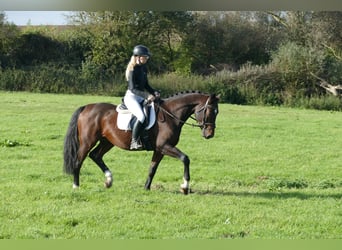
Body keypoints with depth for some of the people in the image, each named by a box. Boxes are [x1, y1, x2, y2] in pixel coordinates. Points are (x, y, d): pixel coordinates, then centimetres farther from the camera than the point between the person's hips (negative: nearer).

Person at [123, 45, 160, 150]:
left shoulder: (144, 68, 12)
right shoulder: (132, 70, -13)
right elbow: (132, 88, -20)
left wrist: (154, 92, 0)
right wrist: (146, 96, -30)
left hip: (141, 97, 9)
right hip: (131, 97, -9)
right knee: (141, 116, -31)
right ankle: (134, 141, -25)